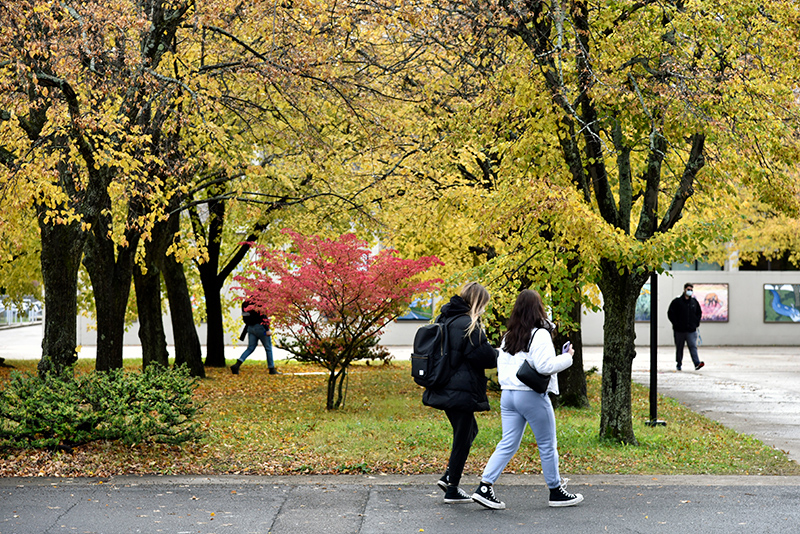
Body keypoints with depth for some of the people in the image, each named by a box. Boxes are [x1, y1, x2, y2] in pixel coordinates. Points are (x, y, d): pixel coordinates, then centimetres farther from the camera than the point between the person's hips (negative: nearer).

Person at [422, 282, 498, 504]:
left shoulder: (444, 320, 11)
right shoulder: (468, 325, -17)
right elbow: (485, 356, -18)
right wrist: (502, 356, 2)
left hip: (444, 390, 9)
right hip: (461, 391, -9)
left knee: (469, 430, 23)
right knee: (463, 438, 2)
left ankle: (449, 476, 17)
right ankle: (452, 490, 9)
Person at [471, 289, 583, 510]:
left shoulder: (508, 337, 12)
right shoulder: (540, 335, -12)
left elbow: (501, 366, 14)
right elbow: (545, 366, -19)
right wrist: (567, 357, -6)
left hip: (508, 395, 7)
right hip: (532, 396, -7)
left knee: (508, 444, 8)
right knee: (547, 445, 7)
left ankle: (484, 487, -1)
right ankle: (556, 492, 18)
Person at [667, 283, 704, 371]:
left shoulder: (694, 301, 9)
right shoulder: (677, 301, -2)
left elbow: (699, 312, 22)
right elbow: (670, 313, -3)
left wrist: (696, 323, 10)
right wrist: (676, 323, -9)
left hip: (691, 330, 1)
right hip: (679, 330, -1)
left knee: (693, 346, -10)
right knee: (679, 348, 9)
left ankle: (697, 363, -21)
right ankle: (679, 364, 21)